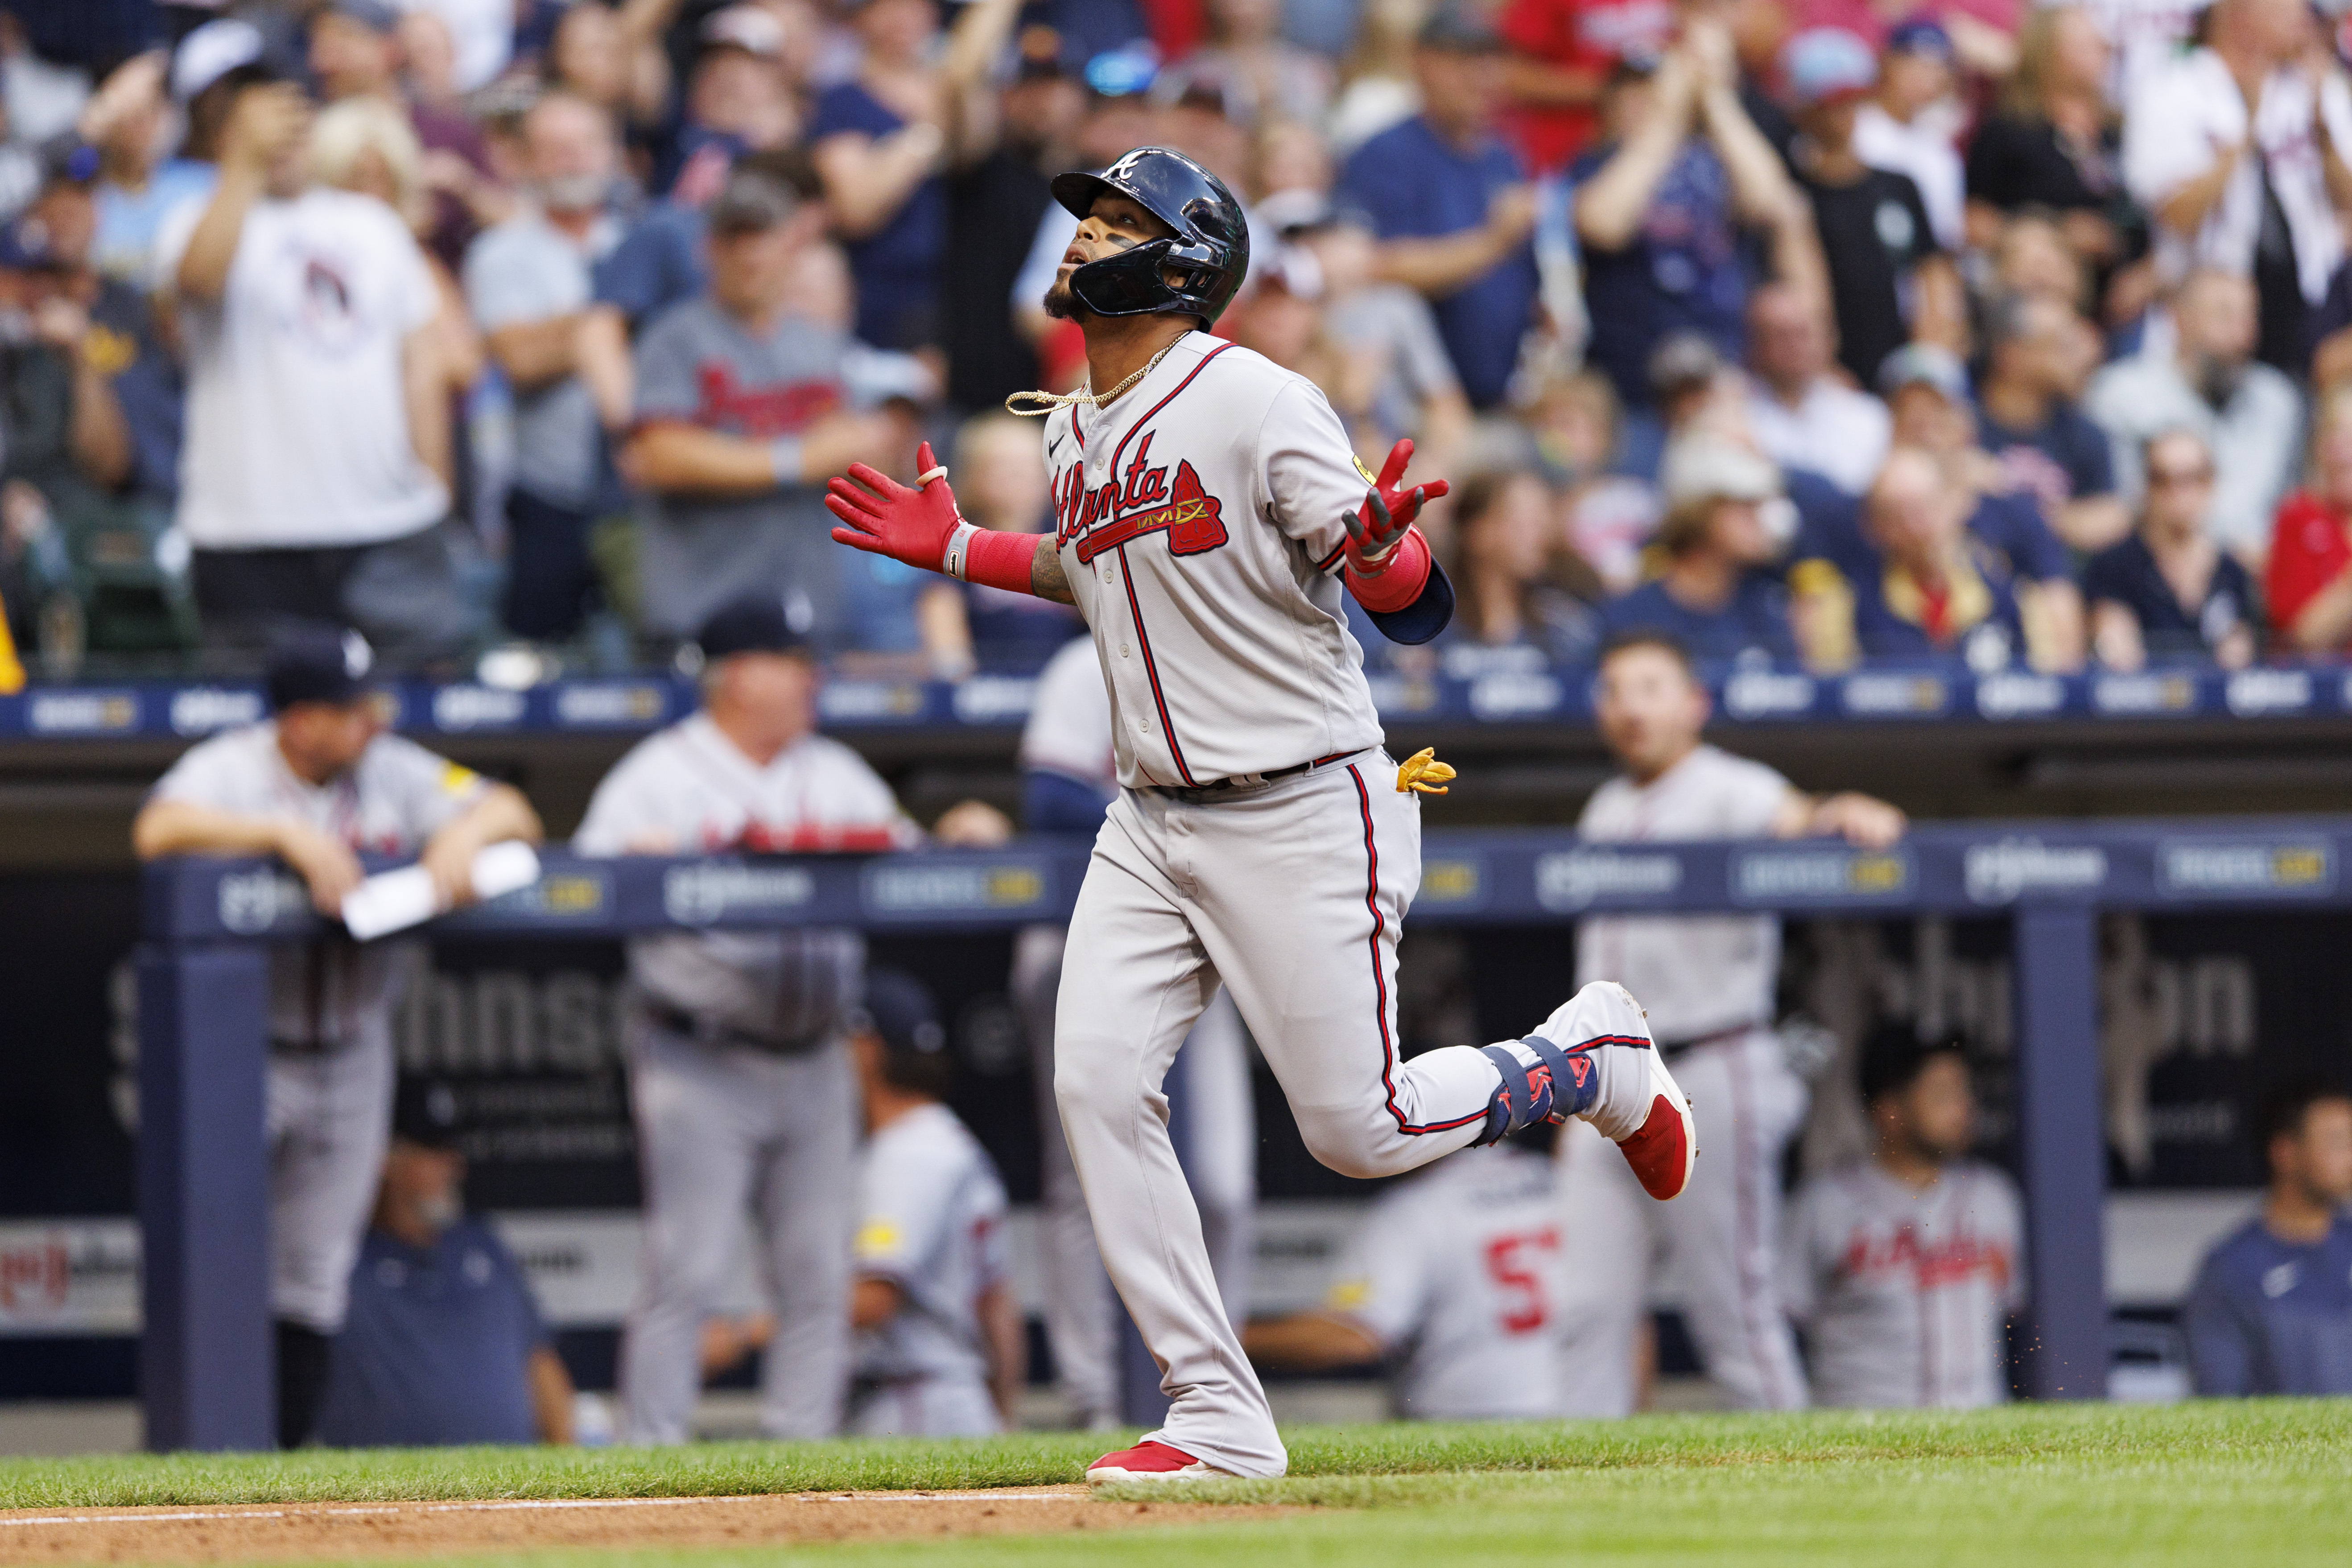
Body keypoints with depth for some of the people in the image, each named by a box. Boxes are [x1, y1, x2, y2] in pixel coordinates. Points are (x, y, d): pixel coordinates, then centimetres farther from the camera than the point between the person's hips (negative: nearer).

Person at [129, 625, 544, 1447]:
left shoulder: (395, 773, 1)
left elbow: (515, 814, 0)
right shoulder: (229, 770, -13)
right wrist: (288, 834, -38)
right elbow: (158, 831, -33)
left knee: (314, 1277, 7)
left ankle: (285, 1454, 14)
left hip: (351, 1060, 5)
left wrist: (463, 832, -22)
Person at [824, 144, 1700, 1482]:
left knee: (1357, 1129, -5)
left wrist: (1381, 542, -39)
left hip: (1304, 811, -7)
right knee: (1097, 1083, -9)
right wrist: (955, 548, 21)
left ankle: (1594, 1060, 25)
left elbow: (1417, 612, -17)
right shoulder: (1074, 430, 9)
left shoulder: (1257, 405, -15)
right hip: (1153, 821, 7)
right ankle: (1220, 1420, -3)